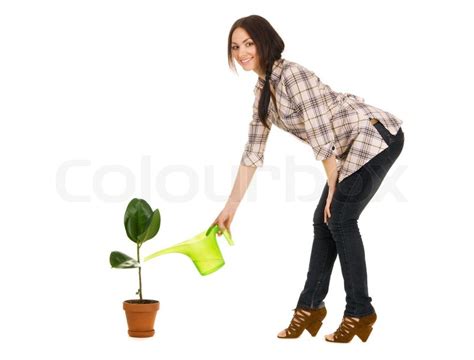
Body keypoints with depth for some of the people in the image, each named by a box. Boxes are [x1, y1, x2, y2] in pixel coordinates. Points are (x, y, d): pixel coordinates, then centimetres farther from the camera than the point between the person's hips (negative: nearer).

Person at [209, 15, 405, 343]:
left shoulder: (291, 74, -20)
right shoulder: (263, 89, 9)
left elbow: (322, 136, -20)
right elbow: (253, 152, 12)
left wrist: (333, 191, -12)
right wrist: (231, 206, 11)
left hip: (376, 135, -9)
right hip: (353, 147, 9)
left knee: (339, 217, -11)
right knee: (325, 220, 7)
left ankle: (360, 312, -1)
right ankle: (311, 307, 15)